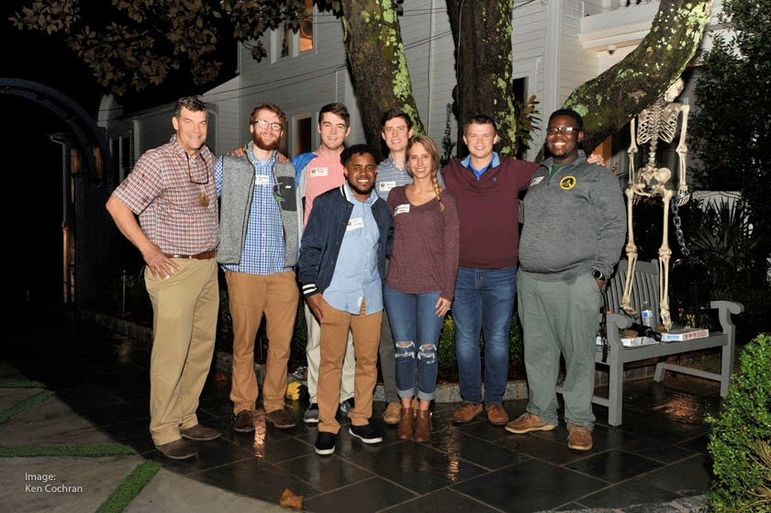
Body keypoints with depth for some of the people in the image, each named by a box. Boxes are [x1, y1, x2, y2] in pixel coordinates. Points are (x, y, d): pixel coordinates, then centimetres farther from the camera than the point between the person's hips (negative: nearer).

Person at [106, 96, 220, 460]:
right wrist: (149, 250, -13)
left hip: (208, 267, 7)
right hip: (174, 268, -7)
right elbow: (116, 204, -12)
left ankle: (187, 419, 25)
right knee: (171, 352, -4)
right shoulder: (157, 161, -11)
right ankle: (164, 432, 8)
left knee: (202, 348, 11)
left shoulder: (207, 158, 10)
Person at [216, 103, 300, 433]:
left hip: (283, 271, 2)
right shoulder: (228, 166, 5)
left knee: (282, 344, 5)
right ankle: (243, 406, 18)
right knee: (243, 342, 4)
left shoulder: (289, 170, 13)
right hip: (243, 270, -2)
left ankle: (274, 403, 20)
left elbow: (299, 217, 18)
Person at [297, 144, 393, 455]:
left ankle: (361, 420, 22)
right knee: (331, 361, 1)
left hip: (371, 298, 4)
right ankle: (327, 426, 11)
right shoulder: (327, 203, -2)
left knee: (368, 360, 8)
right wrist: (311, 290, -8)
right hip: (334, 297, -4)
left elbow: (389, 247, 21)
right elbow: (310, 248, -3)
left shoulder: (382, 209, 11)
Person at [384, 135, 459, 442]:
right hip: (398, 285, 2)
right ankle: (406, 410, 21)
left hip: (432, 287, -2)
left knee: (427, 351, 4)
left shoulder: (445, 200, 1)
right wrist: (385, 277, 3)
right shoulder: (396, 196, 8)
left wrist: (448, 292, -6)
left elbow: (451, 249, -1)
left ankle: (424, 412, 19)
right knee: (404, 350, 7)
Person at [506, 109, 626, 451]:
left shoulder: (598, 177, 0)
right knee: (537, 350, 12)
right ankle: (541, 413, 26)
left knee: (579, 355, -1)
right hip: (531, 280, 5)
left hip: (576, 282, -5)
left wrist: (600, 272, -9)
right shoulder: (535, 176, 16)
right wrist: (524, 264, 12)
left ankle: (579, 422, 12)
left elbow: (614, 227, -4)